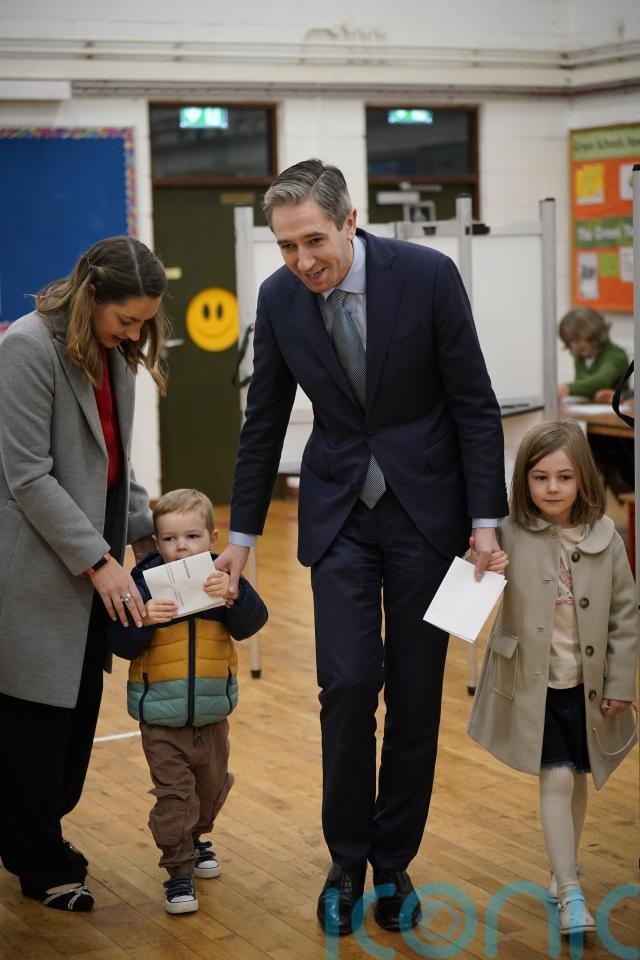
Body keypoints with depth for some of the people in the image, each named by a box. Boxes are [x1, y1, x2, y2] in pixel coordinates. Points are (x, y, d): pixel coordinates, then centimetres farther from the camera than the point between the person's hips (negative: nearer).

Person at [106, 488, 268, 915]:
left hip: (212, 712, 4)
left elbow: (250, 624, -18)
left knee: (213, 785, 21)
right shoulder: (146, 581, -13)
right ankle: (178, 870, 5)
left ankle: (195, 840, 45)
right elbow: (121, 644, -16)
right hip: (161, 718, -4)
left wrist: (234, 593, -35)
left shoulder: (220, 579, -6)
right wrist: (143, 620, -35)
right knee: (174, 794, -4)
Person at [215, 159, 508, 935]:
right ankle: (347, 860, 12)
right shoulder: (278, 297, -6)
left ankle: (393, 862, 21)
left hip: (424, 507, -1)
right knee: (349, 684, -8)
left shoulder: (427, 275, -15)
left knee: (416, 695, 4)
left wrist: (486, 519, -10)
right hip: (338, 511, 1)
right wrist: (242, 534, 8)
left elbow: (474, 402, -8)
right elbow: (264, 419, 5)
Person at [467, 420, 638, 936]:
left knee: (578, 778, 16)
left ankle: (564, 870, 36)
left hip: (588, 685, 3)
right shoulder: (509, 537, -12)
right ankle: (571, 892, 4)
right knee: (556, 779, -5)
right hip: (533, 683, -3)